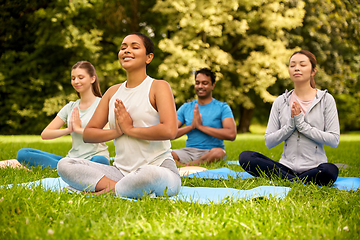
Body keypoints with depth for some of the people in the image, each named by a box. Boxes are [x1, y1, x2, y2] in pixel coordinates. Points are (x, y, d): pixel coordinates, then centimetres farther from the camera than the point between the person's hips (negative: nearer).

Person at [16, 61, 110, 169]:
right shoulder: (70, 107, 16)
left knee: (99, 160, -44)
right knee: (22, 153, -11)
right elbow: (44, 134, 11)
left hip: (93, 158, -6)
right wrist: (68, 130, -5)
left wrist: (78, 129, -9)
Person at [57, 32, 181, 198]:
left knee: (149, 175, -43)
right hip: (121, 171, 6)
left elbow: (169, 131, -18)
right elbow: (87, 134, 13)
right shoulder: (113, 92, 16)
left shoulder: (158, 87, -1)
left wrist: (129, 129, -9)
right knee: (64, 165, -11)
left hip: (159, 168, -6)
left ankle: (111, 190, -15)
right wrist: (116, 131, -7)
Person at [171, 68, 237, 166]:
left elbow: (231, 134, -14)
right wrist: (191, 126, -10)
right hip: (189, 151, 2)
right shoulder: (185, 107, 15)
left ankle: (185, 166, -27)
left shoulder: (222, 107, 4)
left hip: (210, 152, -2)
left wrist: (200, 126, -11)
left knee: (219, 152, -39)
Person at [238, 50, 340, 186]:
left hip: (314, 168, -3)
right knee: (245, 157, -20)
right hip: (286, 167, 3)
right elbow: (269, 141, 6)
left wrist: (302, 125, -11)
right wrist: (290, 125, -9)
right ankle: (297, 182, -22)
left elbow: (334, 140, -5)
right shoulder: (280, 102, 10)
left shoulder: (326, 99, 4)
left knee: (330, 170, -38)